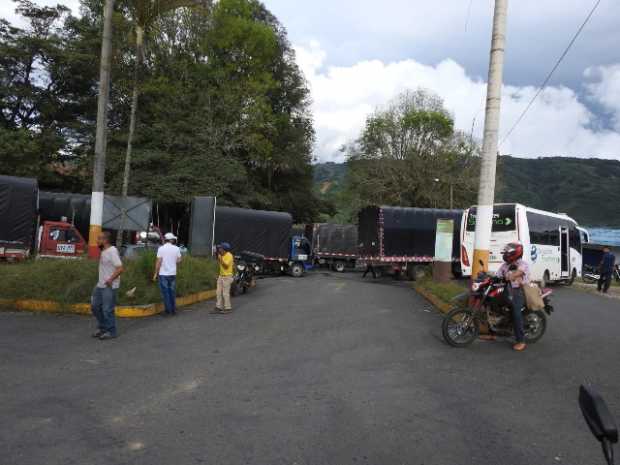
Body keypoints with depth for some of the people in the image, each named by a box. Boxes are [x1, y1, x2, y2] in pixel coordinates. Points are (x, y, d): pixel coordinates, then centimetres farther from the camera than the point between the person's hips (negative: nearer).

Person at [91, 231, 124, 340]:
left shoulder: (112, 251, -18)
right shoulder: (103, 251, 11)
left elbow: (120, 268, -25)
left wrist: (110, 280, -25)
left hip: (109, 286, -10)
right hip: (100, 285, 10)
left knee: (107, 310, -3)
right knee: (95, 306, 16)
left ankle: (111, 332, 10)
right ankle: (102, 327, 30)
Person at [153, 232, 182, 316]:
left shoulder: (161, 248, -7)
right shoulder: (176, 249, -1)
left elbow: (159, 262, -10)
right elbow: (178, 261, 2)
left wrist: (155, 273, -3)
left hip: (163, 274, -2)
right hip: (173, 274, 3)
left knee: (166, 293, 3)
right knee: (172, 293, 12)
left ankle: (168, 311, 5)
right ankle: (173, 310, 16)